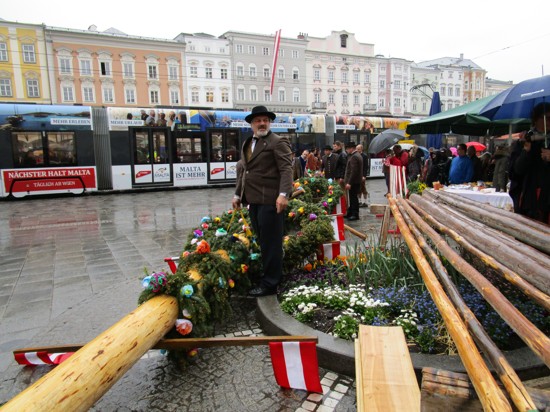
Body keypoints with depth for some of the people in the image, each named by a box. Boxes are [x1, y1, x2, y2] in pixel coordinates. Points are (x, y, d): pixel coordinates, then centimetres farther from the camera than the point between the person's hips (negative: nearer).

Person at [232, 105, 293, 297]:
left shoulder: (278, 142, -5)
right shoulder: (247, 144, 20)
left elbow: (286, 170, -14)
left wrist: (283, 194, -26)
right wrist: (238, 194, 23)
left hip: (270, 200, -8)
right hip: (253, 200, 8)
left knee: (271, 243, -1)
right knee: (261, 241, 14)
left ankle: (270, 283, 8)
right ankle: (269, 275, 26)